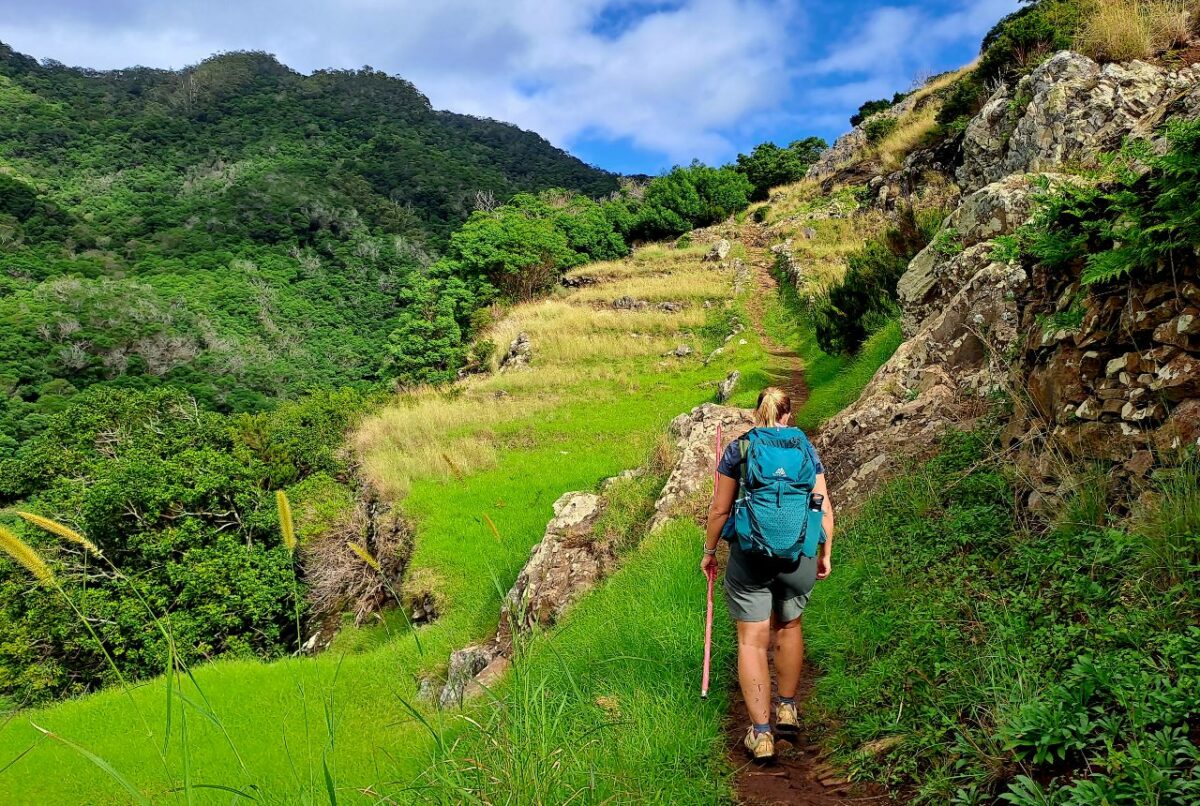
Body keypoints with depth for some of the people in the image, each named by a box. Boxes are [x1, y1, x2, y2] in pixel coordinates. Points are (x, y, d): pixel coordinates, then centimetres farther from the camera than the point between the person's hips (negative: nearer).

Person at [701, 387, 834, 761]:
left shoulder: (737, 450, 2)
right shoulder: (806, 450, 6)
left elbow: (720, 509, 1)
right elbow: (824, 509, 5)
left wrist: (709, 551, 13)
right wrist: (825, 554, 16)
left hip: (749, 557, -2)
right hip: (798, 556, 3)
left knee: (752, 641, 3)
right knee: (788, 626, 25)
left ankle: (761, 734, -1)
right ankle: (787, 709, 39)